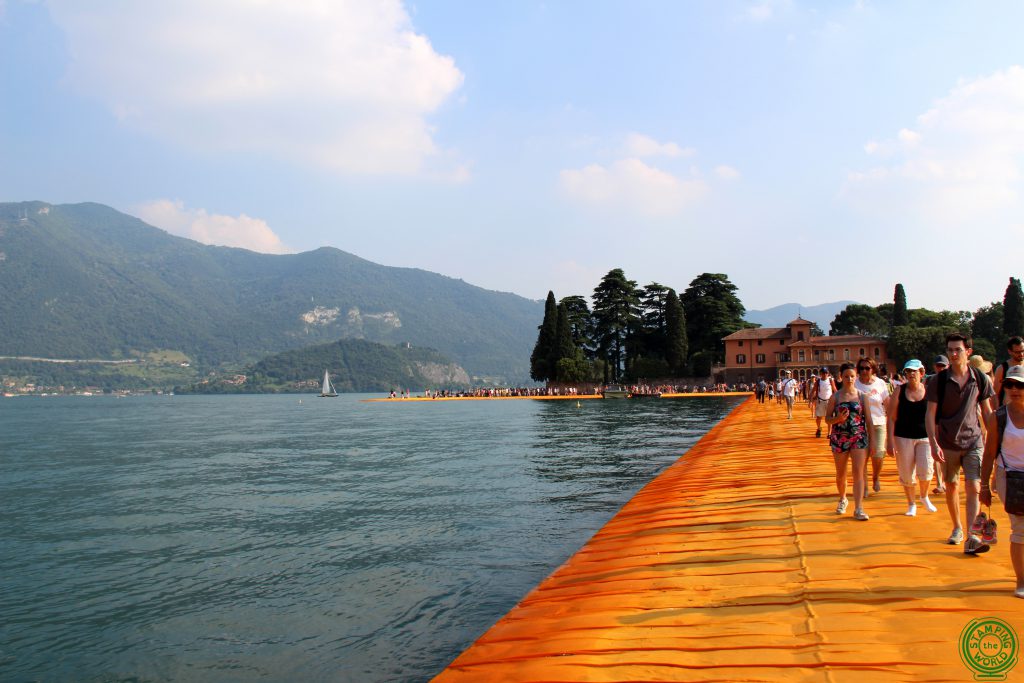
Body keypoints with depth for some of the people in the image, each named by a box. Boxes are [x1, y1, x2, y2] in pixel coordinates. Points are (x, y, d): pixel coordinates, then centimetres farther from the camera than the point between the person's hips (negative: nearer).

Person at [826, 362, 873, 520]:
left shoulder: (862, 396, 3)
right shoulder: (835, 397, 0)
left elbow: (868, 419, 5)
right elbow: (827, 419, 2)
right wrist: (838, 419, -19)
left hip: (859, 438, 0)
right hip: (839, 438, 0)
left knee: (858, 473, -9)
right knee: (840, 473, 12)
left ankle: (858, 509, -7)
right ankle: (843, 499, 37)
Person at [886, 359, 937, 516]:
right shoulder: (899, 391, -2)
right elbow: (891, 418, -1)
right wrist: (890, 441, -6)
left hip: (925, 437, 0)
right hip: (903, 437, 0)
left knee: (925, 470, -10)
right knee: (907, 473, 4)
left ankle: (924, 497, 20)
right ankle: (911, 504, 24)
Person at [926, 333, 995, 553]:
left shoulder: (980, 379, -1)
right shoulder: (939, 380, -5)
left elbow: (987, 412, 8)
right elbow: (930, 414, -5)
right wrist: (933, 443, -13)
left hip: (973, 442, 0)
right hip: (948, 443, 0)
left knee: (973, 488, -10)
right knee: (951, 487, 12)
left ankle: (971, 537, -12)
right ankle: (957, 528, 30)